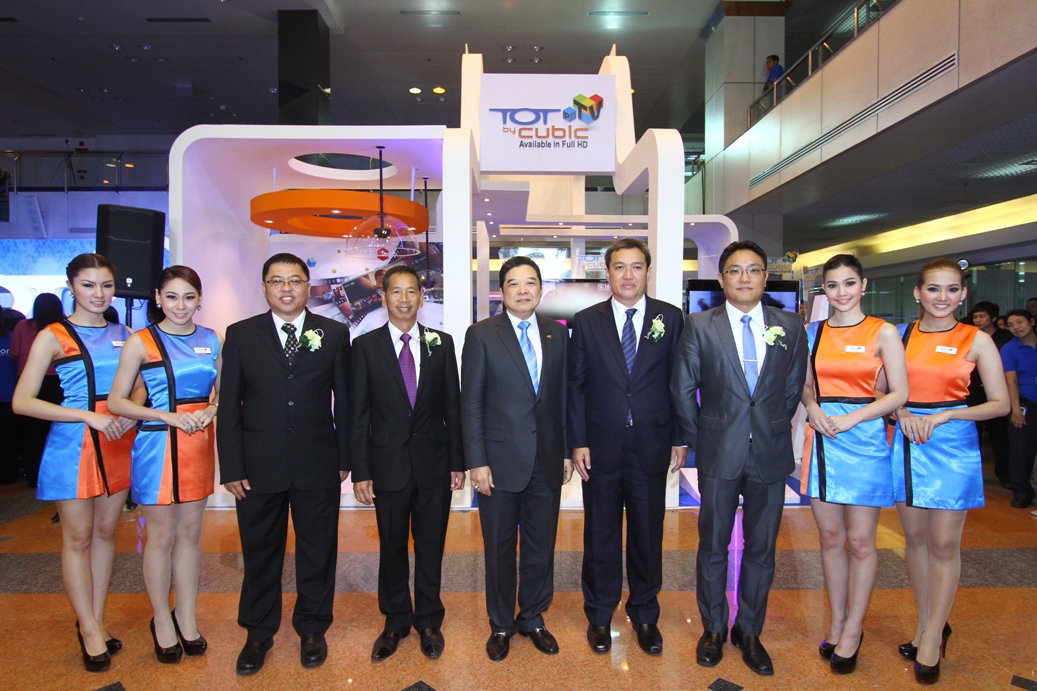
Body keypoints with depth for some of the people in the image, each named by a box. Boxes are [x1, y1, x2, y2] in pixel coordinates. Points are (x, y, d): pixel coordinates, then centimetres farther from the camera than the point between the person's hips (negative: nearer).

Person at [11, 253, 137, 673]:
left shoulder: (124, 335, 6)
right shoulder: (53, 337, -6)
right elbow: (22, 402, -11)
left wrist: (130, 413, -9)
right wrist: (90, 416, -19)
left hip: (118, 443, 4)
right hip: (72, 445, -4)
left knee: (105, 531, 11)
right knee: (78, 537, 5)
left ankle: (95, 621, 25)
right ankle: (90, 631, 18)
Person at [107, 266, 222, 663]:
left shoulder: (211, 340, 5)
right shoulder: (141, 342, -6)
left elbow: (222, 388, 14)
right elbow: (116, 401, -7)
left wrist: (210, 410, -8)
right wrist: (169, 416, -18)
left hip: (199, 444, 4)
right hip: (157, 446, -3)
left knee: (190, 533, 13)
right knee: (160, 537, 7)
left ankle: (187, 618, 27)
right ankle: (162, 621, 25)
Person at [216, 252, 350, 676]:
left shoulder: (334, 334, 2)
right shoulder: (241, 335, 3)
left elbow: (345, 400, 3)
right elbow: (229, 405, 1)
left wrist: (345, 458, 1)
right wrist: (231, 467, -3)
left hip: (318, 466, 0)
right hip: (258, 466, 1)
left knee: (317, 552, 12)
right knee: (260, 553, 13)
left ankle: (312, 629, 31)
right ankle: (258, 633, 33)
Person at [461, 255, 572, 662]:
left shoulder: (558, 335, 6)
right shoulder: (481, 335, -5)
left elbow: (564, 396, 8)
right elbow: (471, 403, -7)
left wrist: (567, 451, 6)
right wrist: (477, 462, -11)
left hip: (547, 461, 3)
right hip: (501, 460, -3)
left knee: (541, 546, 14)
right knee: (499, 548, 12)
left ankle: (533, 619, 35)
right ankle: (501, 625, 32)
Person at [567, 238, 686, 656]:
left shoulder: (671, 318, 2)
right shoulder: (586, 322, 2)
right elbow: (576, 385, 1)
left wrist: (680, 438, 0)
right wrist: (578, 442, -5)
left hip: (651, 446, 0)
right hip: (601, 447, 0)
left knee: (648, 534, 12)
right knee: (600, 535, 12)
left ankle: (645, 615, 32)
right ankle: (599, 616, 30)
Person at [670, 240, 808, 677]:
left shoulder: (791, 328, 2)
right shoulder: (700, 326, -3)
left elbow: (794, 389, 9)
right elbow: (683, 389, 0)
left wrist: (773, 430, 6)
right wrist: (698, 440, 0)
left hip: (770, 455, 2)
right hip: (719, 454, -1)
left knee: (761, 548, 11)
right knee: (713, 546, 11)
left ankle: (749, 632, 29)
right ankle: (713, 629, 29)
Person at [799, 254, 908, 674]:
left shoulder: (883, 332, -1)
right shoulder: (813, 332, 8)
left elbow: (899, 394, -4)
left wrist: (851, 418, -16)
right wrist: (813, 408, -8)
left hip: (864, 439, -3)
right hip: (821, 439, 3)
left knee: (860, 541, 3)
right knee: (830, 537, 10)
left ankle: (853, 630, 19)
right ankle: (837, 622, 25)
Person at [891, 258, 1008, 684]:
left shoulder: (976, 340, -2)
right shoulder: (901, 335, 5)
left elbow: (1000, 404, -4)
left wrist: (943, 416, -15)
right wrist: (902, 414, -11)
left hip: (953, 446, -3)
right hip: (906, 442, 3)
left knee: (943, 544, 1)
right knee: (914, 537, 11)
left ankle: (932, 639, 15)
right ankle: (927, 625, 27)